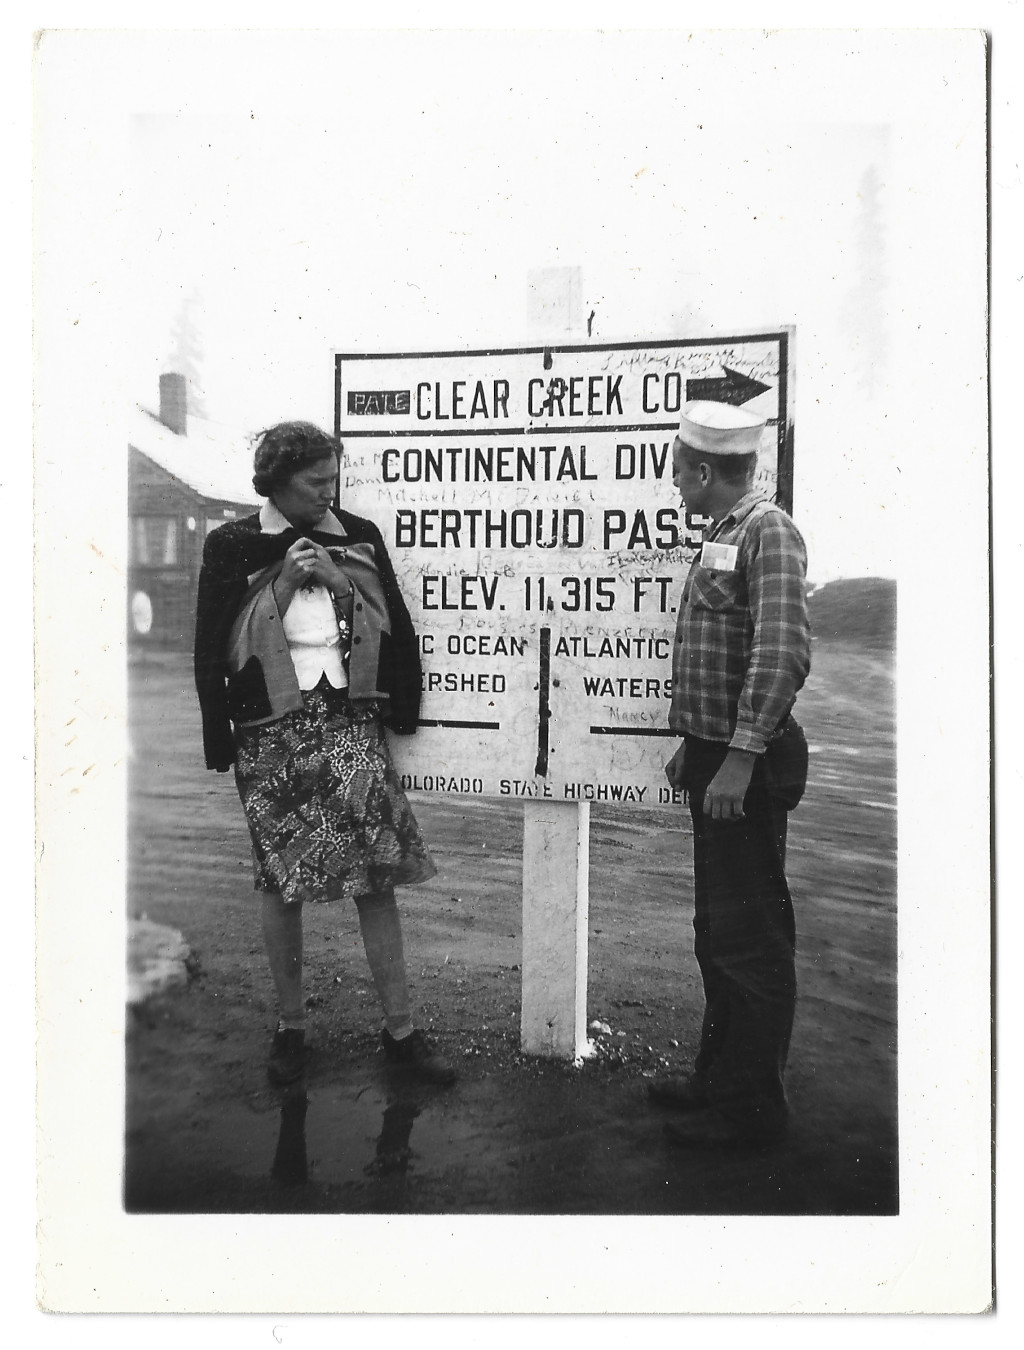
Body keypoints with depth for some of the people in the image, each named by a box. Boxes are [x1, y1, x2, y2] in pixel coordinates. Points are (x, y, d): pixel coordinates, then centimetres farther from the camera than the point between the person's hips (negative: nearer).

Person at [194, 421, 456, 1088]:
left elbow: (397, 629, 11)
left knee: (377, 878, 1)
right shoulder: (232, 546, 1)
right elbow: (211, 649, 2)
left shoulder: (359, 536, 6)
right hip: (272, 733, -1)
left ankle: (401, 1028, 14)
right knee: (282, 884, 7)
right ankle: (291, 1027, 25)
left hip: (352, 725, 1)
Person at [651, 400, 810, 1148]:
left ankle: (754, 1106, 14)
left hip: (748, 766, -10)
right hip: (715, 757, 10)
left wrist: (740, 760, -25)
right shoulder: (722, 534, 16)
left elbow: (783, 654, -24)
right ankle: (718, 1077, 32)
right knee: (717, 931, 18)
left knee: (749, 937, 0)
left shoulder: (769, 532, -13)